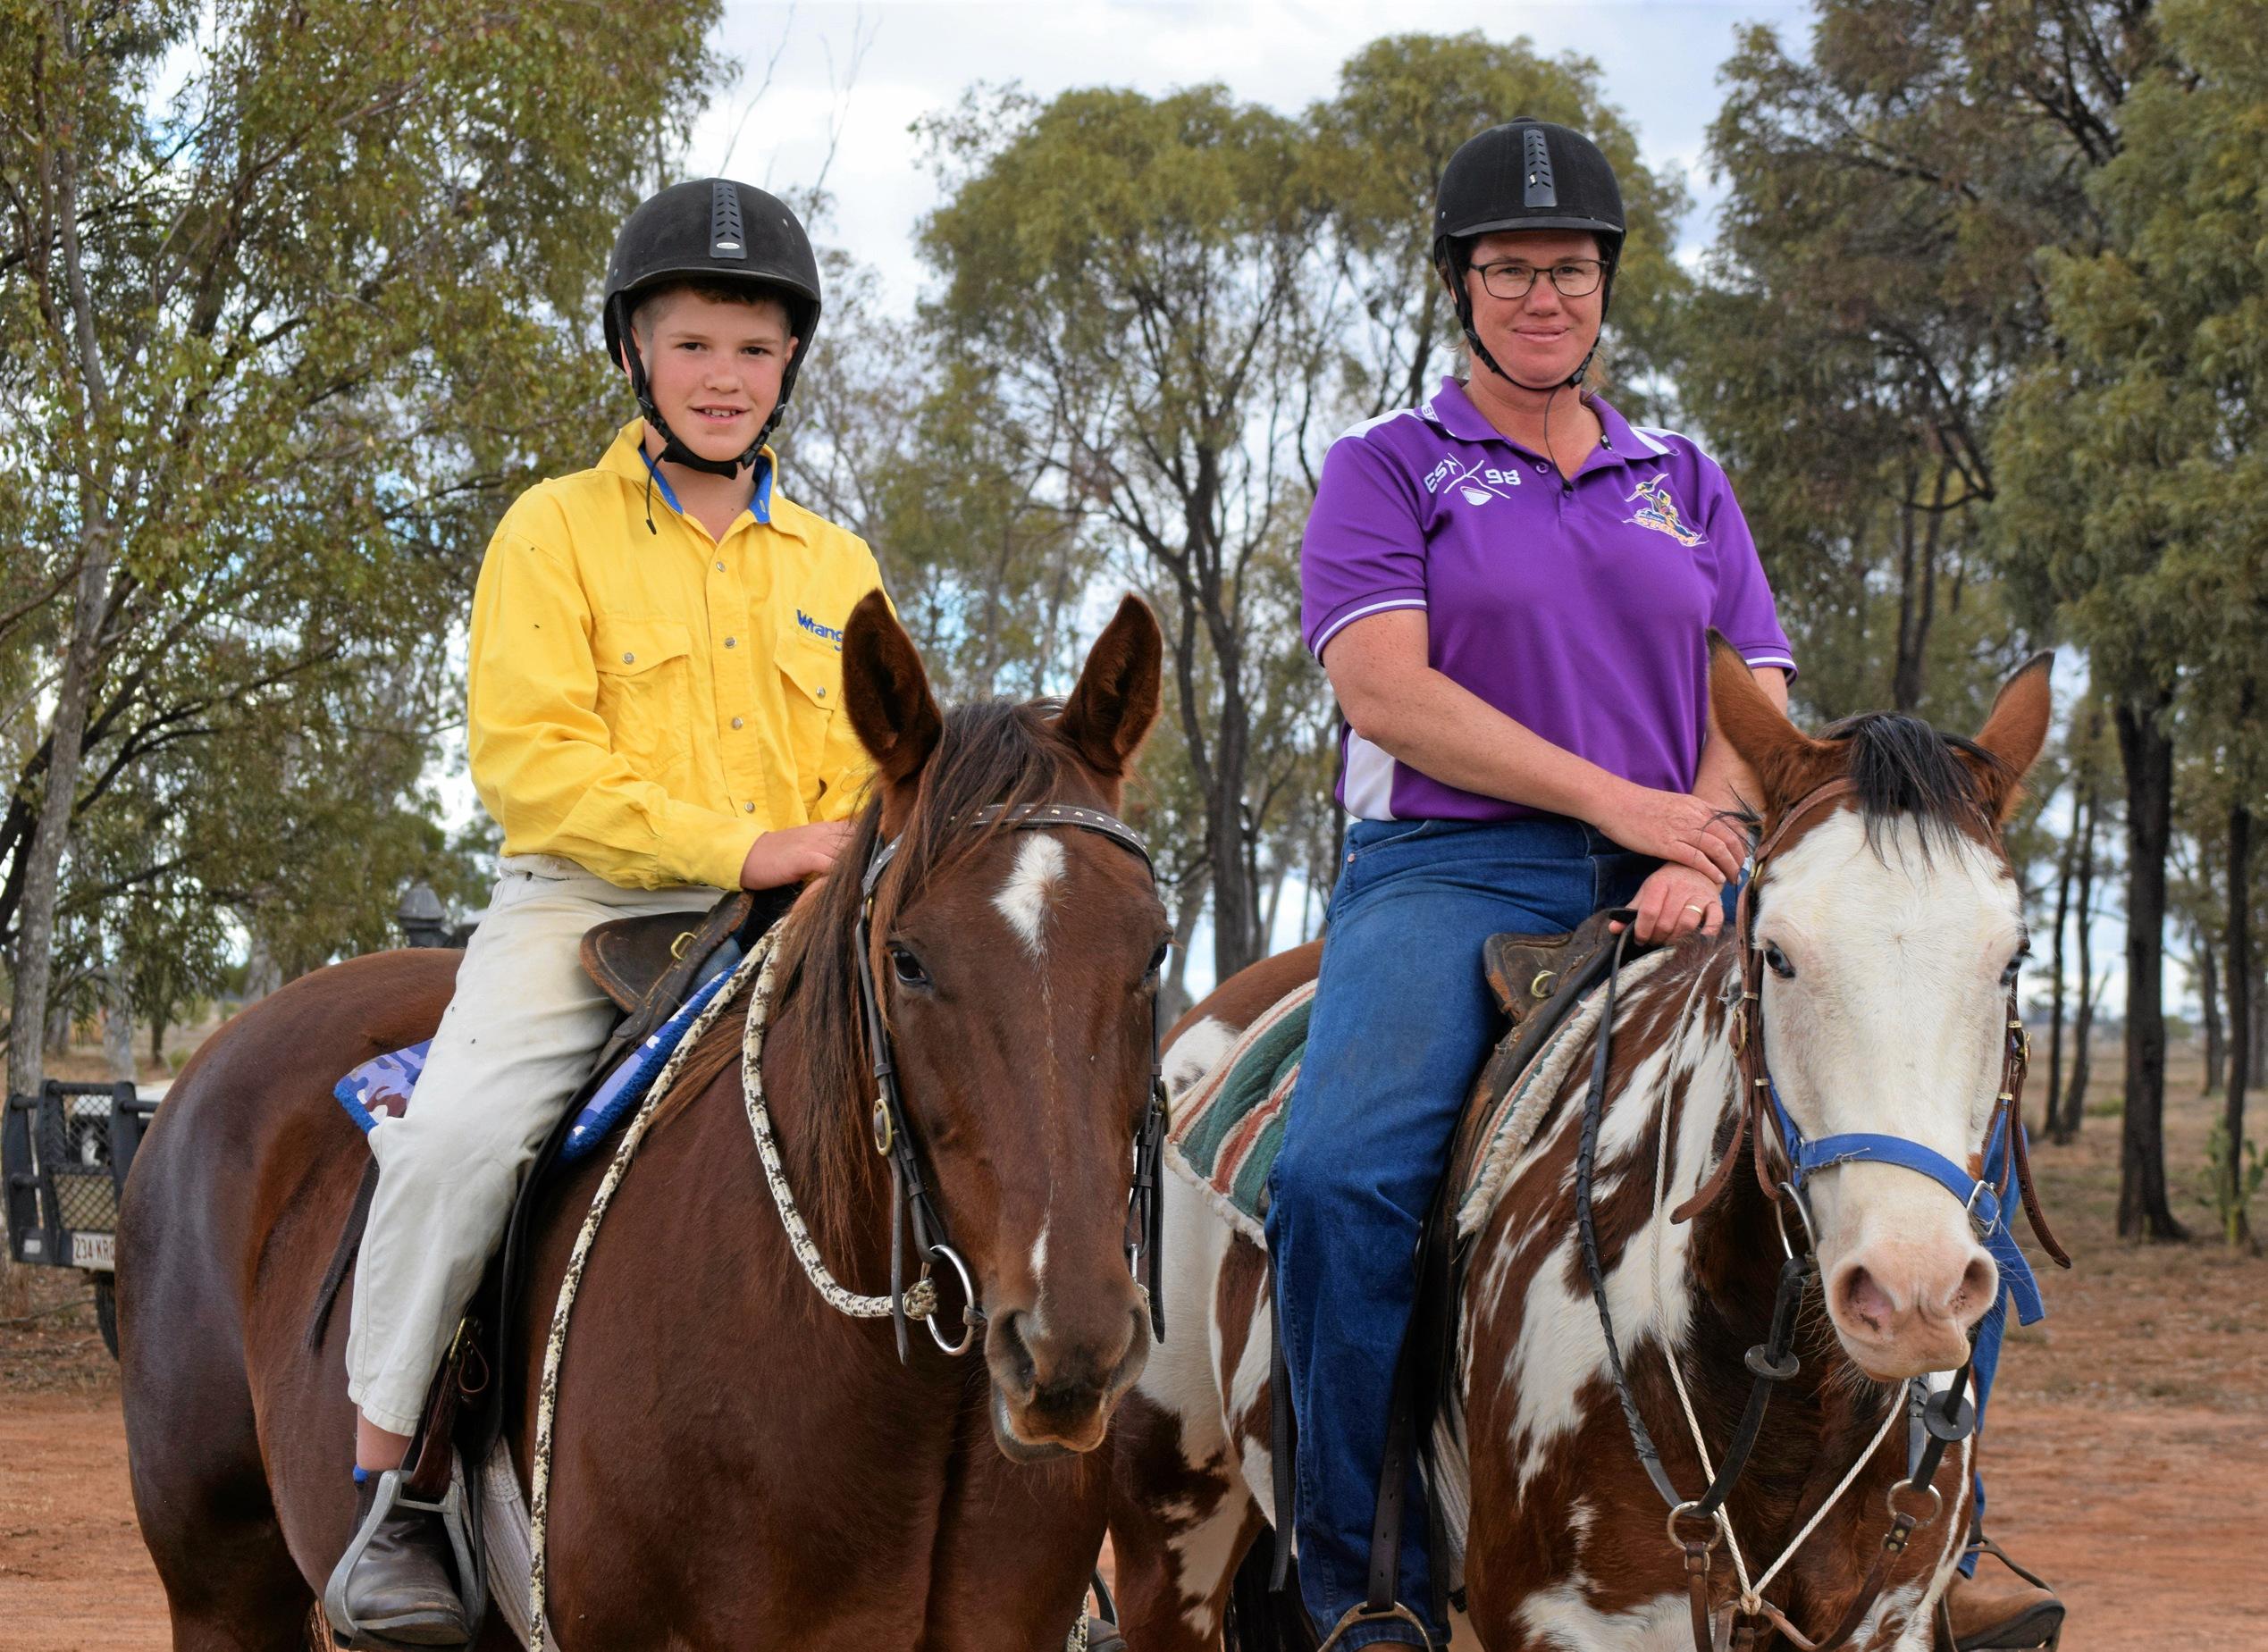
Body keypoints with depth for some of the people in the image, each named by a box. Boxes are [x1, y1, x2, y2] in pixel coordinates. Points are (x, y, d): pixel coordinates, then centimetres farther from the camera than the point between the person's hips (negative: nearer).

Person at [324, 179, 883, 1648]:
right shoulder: (556, 532, 5)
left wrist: (846, 867, -7)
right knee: (460, 1134, -29)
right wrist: (736, 844, -16)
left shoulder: (835, 566, 18)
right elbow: (529, 759, -7)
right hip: (585, 907, -4)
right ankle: (385, 1485, -15)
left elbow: (865, 786, 18)